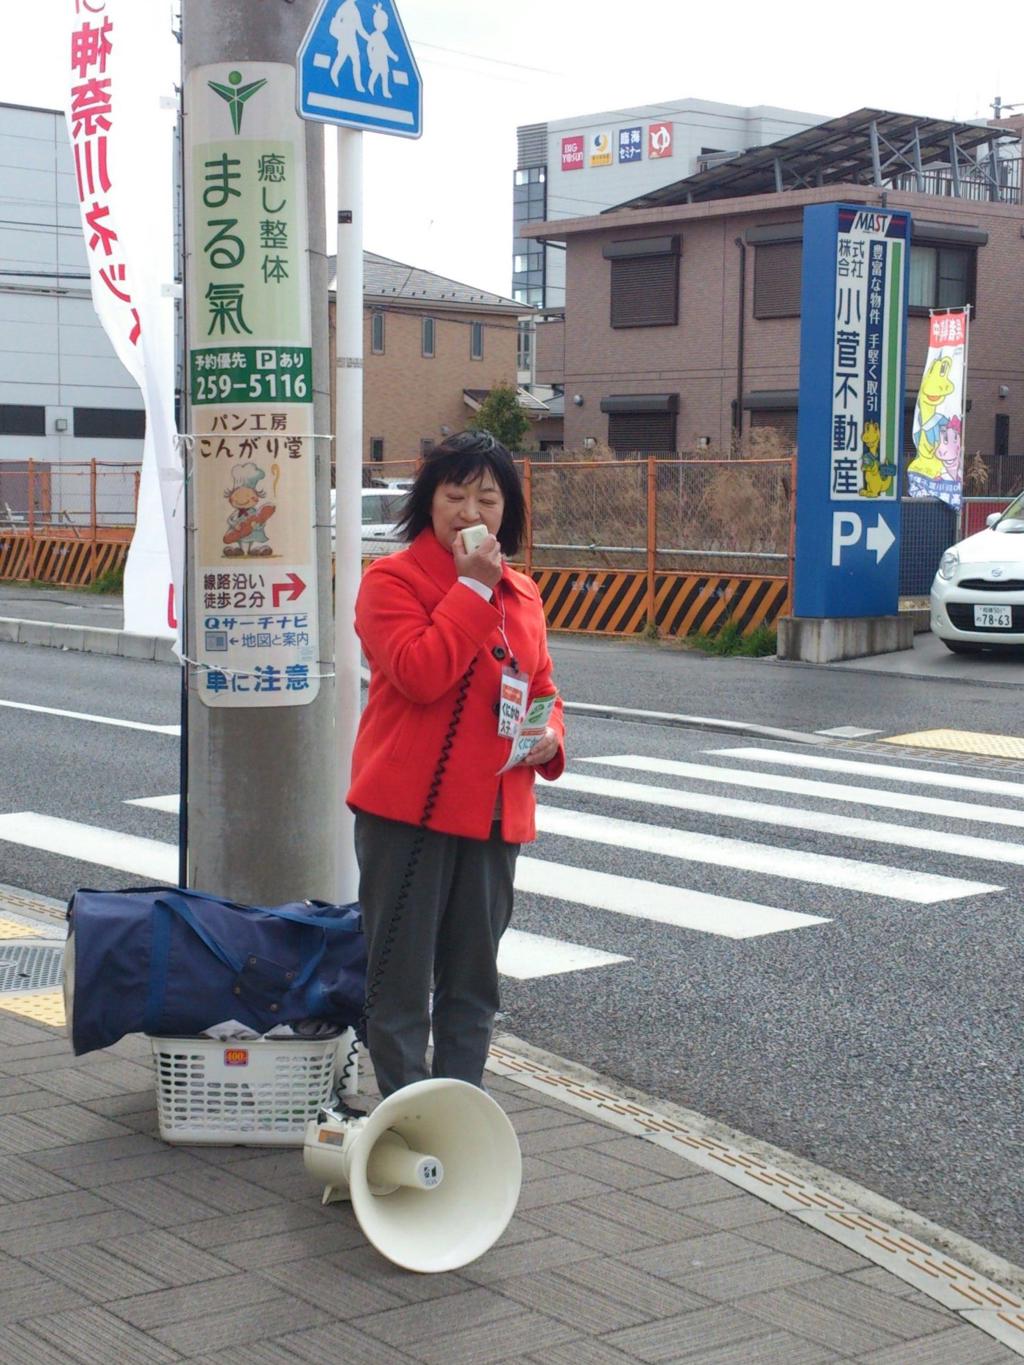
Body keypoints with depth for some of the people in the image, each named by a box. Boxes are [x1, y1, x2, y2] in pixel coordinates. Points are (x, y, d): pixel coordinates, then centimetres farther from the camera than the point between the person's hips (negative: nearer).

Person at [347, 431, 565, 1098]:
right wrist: (473, 587, -17)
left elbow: (541, 685, 22)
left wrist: (550, 736, 1)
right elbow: (420, 673, -22)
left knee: (473, 986, 15)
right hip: (408, 809, -6)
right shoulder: (392, 579, -7)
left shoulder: (522, 594, 12)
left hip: (494, 811, 6)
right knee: (402, 982, 2)